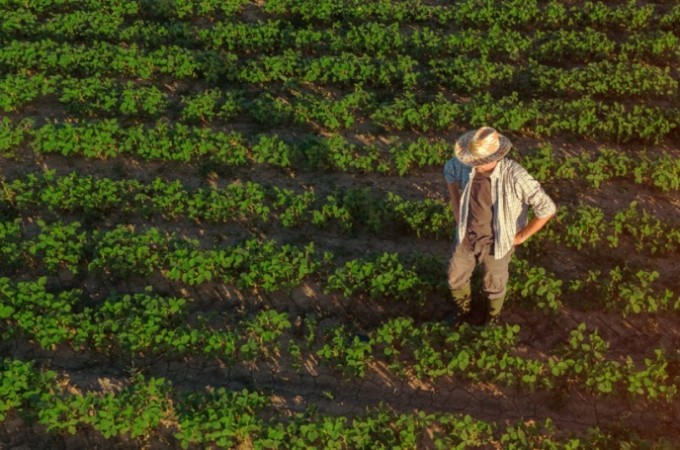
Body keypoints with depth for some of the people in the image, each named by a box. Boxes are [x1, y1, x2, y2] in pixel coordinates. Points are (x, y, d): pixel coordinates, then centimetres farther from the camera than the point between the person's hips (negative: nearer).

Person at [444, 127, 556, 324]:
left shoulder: (515, 176, -36)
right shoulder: (466, 163, -22)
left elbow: (547, 209, -30)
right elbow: (450, 171, 3)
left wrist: (521, 236, -18)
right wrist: (457, 211, 4)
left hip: (495, 242, -3)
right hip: (466, 235, 4)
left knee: (493, 286, 22)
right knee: (456, 279, 22)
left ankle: (492, 319, 56)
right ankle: (463, 313, 55)